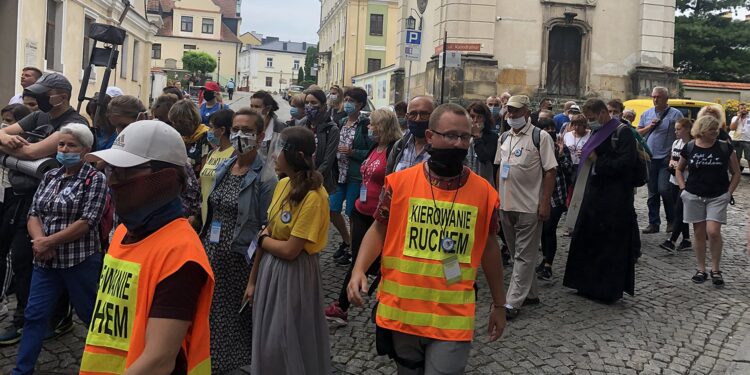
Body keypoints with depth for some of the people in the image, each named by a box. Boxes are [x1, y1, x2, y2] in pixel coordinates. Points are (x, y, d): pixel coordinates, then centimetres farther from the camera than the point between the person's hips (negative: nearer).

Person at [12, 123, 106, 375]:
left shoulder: (95, 179, -8)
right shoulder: (50, 176, 10)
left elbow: (87, 222, -16)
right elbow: (34, 213, 7)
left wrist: (49, 241, -16)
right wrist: (38, 239, -14)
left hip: (80, 260, -5)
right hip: (46, 260, 5)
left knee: (89, 313, 9)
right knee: (34, 315, 7)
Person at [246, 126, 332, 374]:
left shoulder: (314, 197, -23)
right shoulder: (283, 184, 3)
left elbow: (290, 250, -23)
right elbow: (268, 236, 8)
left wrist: (262, 239, -4)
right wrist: (253, 280, 12)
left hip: (294, 275, -8)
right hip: (269, 269, 8)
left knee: (290, 346, 7)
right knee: (267, 343, 19)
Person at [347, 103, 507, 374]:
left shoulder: (484, 191, -2)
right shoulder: (399, 182, -5)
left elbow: (489, 247, 8)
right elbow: (379, 230, 4)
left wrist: (498, 304, 14)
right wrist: (359, 270, -13)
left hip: (453, 319, -1)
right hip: (401, 313, 1)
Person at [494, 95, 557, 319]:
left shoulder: (540, 137, -7)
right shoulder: (504, 138, 12)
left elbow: (550, 172, -9)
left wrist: (545, 203, -16)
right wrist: (497, 197, 14)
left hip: (529, 207, -7)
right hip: (506, 205, 7)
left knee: (524, 256, -2)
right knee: (517, 253, 15)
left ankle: (513, 303, -1)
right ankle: (530, 294, 29)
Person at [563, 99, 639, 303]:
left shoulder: (622, 133, -11)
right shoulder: (598, 133, 14)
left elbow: (625, 163, -21)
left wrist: (597, 161, -14)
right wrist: (587, 157, 3)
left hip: (614, 201, -9)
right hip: (594, 196, 9)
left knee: (611, 244, -1)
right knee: (588, 241, 13)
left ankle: (609, 289, 9)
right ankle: (589, 284, 25)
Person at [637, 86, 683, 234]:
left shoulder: (675, 114, -2)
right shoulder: (647, 114, 12)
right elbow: (638, 133, 13)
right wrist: (650, 126, -5)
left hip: (666, 159, -4)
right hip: (650, 158, 5)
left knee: (664, 189, -10)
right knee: (652, 193, 8)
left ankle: (671, 220, 9)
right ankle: (653, 223, 16)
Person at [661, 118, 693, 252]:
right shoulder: (676, 143, 10)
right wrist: (672, 163, -1)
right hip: (675, 181, 8)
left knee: (679, 211, -8)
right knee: (681, 211, 11)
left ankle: (671, 241, -8)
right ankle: (686, 240, 19)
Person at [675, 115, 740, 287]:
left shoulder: (725, 147, -2)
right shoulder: (689, 148, 0)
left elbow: (736, 173, 6)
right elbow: (679, 170, 15)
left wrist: (729, 192, -2)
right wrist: (683, 188, 4)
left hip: (718, 197, -1)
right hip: (694, 197, 1)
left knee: (713, 232, -12)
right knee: (699, 233, 7)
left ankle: (715, 270, 4)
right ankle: (701, 269, 17)